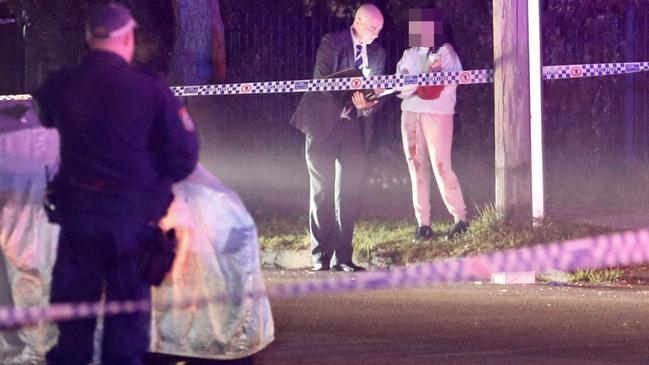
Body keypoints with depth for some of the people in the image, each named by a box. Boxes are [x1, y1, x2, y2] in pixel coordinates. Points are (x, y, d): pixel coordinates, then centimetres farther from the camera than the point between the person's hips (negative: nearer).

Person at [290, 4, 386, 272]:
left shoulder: (377, 53, 9)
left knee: (348, 194, 0)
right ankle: (320, 256, 3)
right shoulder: (332, 43, -7)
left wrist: (368, 106, -15)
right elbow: (322, 83, -14)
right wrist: (346, 108, -24)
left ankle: (342, 257, 2)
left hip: (354, 126, 4)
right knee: (322, 192, 0)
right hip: (325, 124, -4)